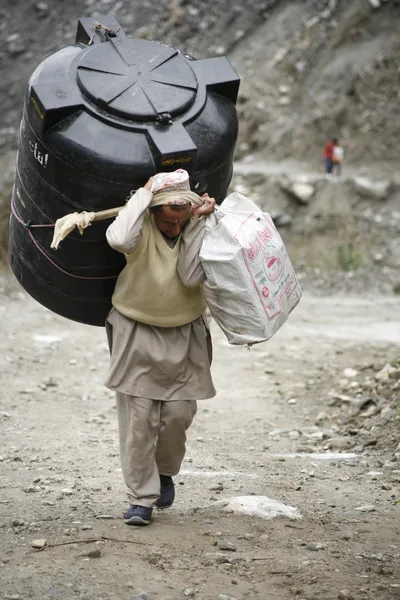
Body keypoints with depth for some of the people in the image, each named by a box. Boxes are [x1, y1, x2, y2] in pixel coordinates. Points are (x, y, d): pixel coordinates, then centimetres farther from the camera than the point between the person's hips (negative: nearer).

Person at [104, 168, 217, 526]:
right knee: (137, 419, -5)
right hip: (136, 333, -2)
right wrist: (145, 194, -28)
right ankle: (141, 497, 4)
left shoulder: (200, 228, -5)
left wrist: (197, 224, -22)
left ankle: (165, 471, 31)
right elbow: (118, 239, -38)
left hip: (183, 336, 2)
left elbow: (191, 276, -20)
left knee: (179, 413, 2)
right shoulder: (142, 228, -12)